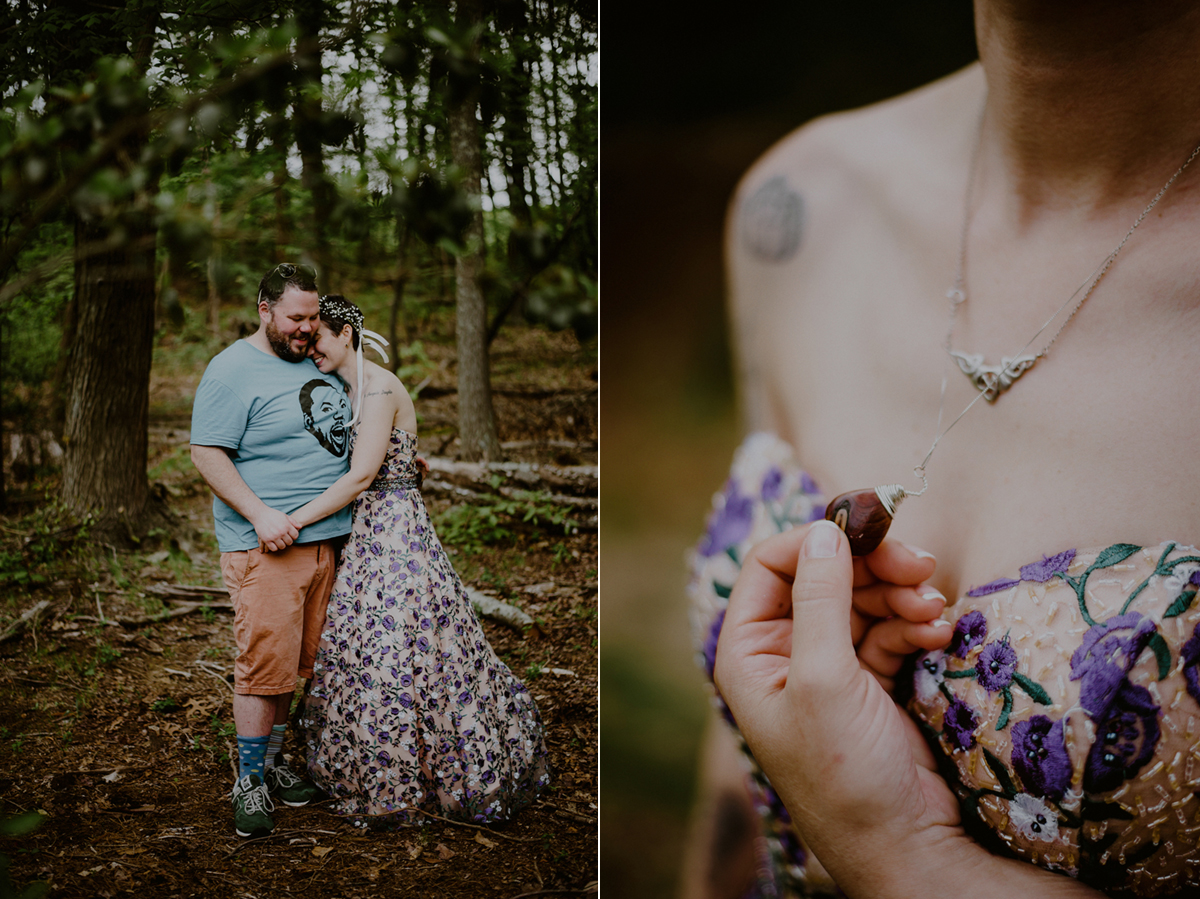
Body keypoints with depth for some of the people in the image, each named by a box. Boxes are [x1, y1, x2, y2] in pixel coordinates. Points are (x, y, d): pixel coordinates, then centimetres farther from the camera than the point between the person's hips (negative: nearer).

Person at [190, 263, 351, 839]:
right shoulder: (233, 371, -8)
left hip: (327, 540, 7)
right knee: (264, 666, -6)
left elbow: (342, 439, 31)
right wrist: (261, 513, -22)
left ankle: (271, 763, 26)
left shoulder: (318, 364, 16)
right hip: (266, 549, -7)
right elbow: (207, 454, -13)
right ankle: (250, 783, 5)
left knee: (293, 664, 13)